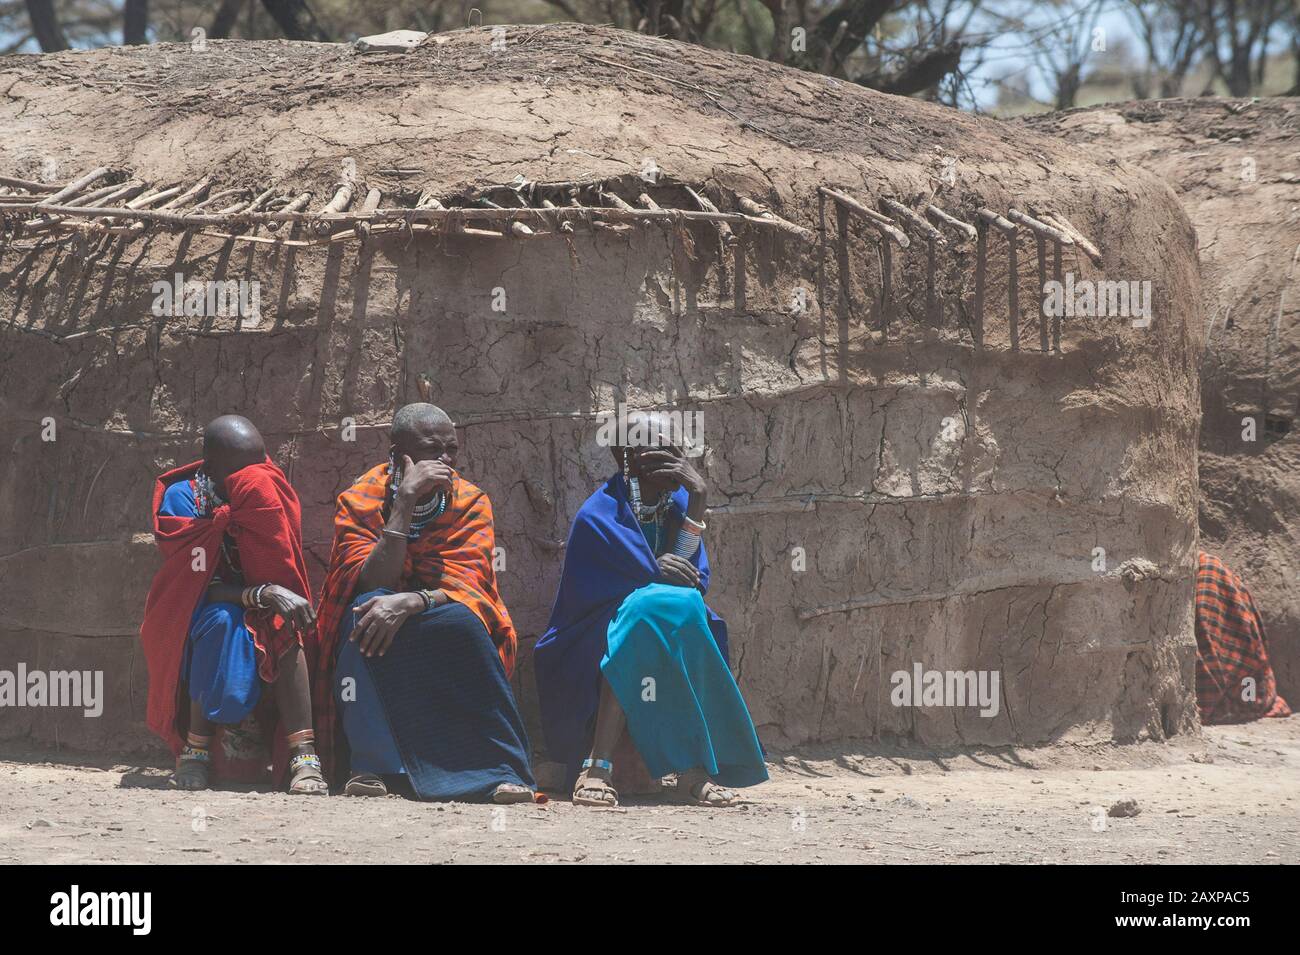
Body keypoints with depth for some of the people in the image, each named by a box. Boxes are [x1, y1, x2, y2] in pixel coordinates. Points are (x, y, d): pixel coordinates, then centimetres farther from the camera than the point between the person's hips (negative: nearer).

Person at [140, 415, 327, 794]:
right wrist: (261, 593, -36)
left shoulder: (270, 491, -5)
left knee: (285, 623, -30)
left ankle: (303, 754, -38)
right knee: (222, 620, -36)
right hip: (193, 627, -3)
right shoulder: (181, 500, -14)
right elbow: (200, 589, -22)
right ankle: (196, 745, -27)